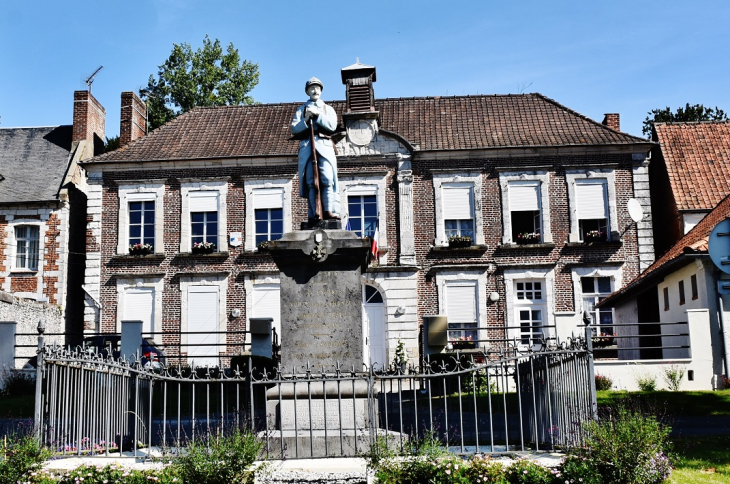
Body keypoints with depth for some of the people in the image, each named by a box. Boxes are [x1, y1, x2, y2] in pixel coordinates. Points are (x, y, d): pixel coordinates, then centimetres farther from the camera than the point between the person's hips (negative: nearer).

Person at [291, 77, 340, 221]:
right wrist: (306, 120, -8)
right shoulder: (301, 110, 20)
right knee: (310, 181, -7)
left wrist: (317, 115, -5)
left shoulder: (328, 109, 20)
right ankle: (313, 214, -10)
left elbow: (332, 126, 2)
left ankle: (329, 211, -17)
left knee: (327, 180, -14)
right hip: (307, 146, 0)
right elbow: (294, 129, 7)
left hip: (324, 146, 0)